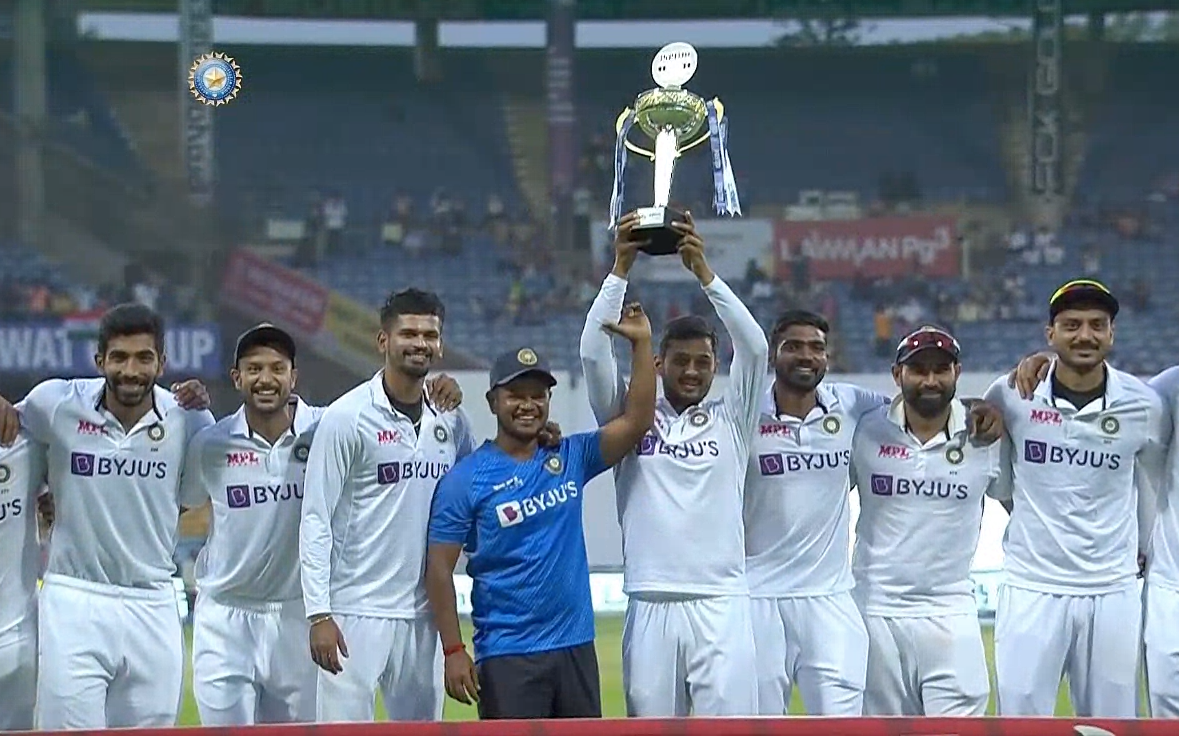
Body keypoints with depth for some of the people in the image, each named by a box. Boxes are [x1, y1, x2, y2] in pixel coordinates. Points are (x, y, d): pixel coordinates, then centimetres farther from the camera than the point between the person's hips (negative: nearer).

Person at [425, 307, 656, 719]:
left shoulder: (569, 459, 9)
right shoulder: (465, 480, -4)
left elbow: (636, 421, 3)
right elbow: (439, 569, -5)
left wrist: (641, 344, -5)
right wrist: (453, 651, -11)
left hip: (576, 648, 5)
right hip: (507, 656, -5)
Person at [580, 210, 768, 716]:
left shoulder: (731, 419, 10)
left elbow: (755, 348, -4)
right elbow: (594, 352, -2)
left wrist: (703, 272, -11)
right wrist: (620, 270, -9)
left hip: (722, 605, -1)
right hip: (651, 606, 1)